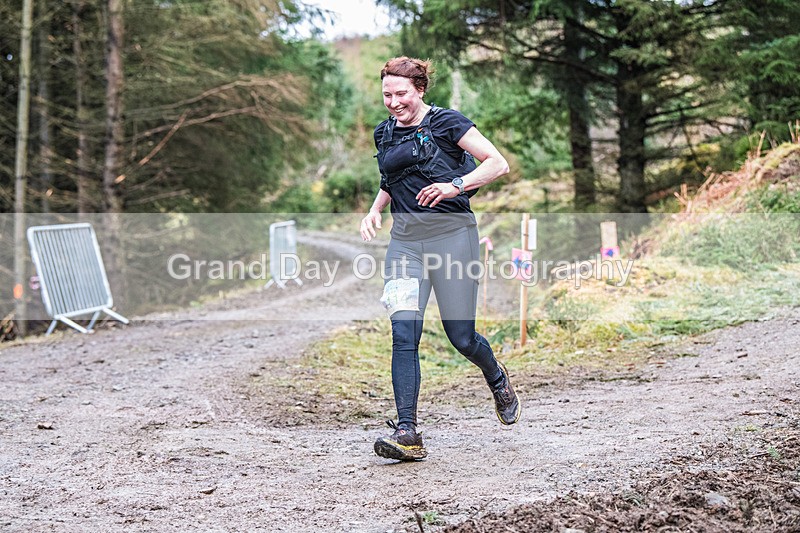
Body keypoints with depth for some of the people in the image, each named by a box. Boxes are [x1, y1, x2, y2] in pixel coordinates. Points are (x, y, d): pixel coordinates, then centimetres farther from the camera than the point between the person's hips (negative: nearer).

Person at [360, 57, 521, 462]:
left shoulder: (446, 122, -3)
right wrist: (375, 211, 11)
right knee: (403, 334, -13)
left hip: (451, 234, -4)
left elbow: (498, 163, -7)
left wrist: (455, 185, -20)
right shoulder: (385, 133, 14)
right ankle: (407, 433, -15)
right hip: (404, 241, 5)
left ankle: (498, 380, 36)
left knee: (461, 337, 1)